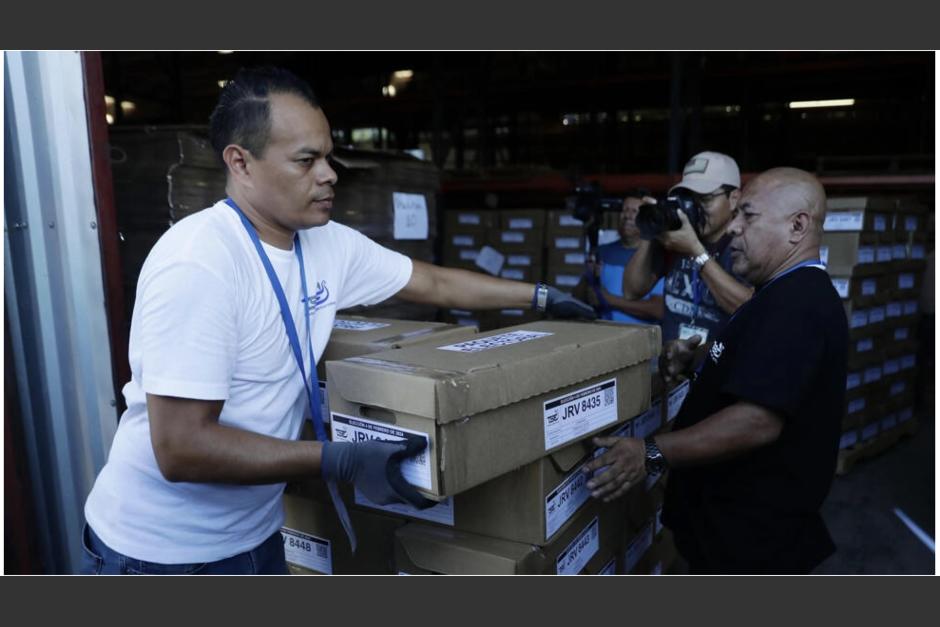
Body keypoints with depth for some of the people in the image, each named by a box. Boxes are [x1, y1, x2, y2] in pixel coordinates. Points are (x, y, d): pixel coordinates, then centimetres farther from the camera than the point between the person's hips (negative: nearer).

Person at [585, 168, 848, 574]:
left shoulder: (794, 305, -24)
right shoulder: (793, 296, 13)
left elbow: (757, 421, -33)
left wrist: (653, 454, -31)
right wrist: (697, 368, 7)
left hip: (753, 536, -10)